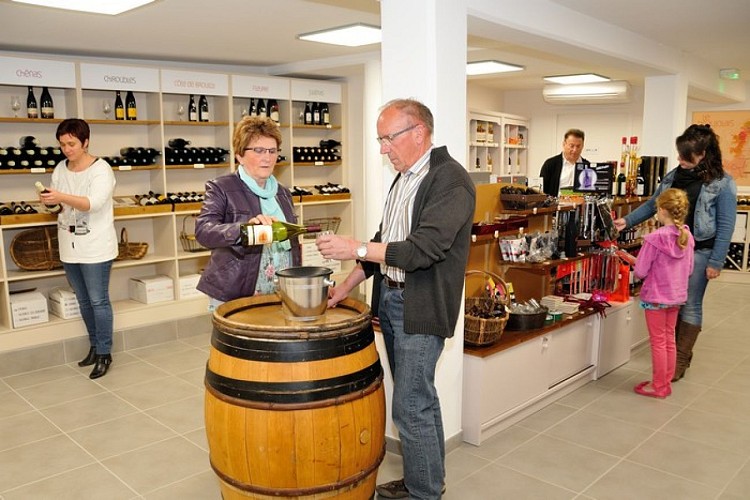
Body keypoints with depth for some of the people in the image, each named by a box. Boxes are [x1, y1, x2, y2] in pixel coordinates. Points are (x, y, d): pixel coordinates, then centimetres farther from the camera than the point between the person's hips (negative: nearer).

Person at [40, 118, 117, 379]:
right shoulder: (60, 169, 8)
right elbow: (57, 202, 7)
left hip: (95, 246, -6)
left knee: (98, 301, -1)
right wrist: (48, 199, -15)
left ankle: (104, 353, 8)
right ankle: (95, 346, 28)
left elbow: (93, 203, -24)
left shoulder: (101, 169, -11)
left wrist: (61, 197, -36)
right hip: (69, 246, 6)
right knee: (83, 301, 15)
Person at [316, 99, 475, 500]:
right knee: (419, 399, 18)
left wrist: (356, 248, -21)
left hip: (420, 309, -8)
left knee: (411, 407, -2)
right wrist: (346, 286, 13)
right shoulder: (403, 178, 13)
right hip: (389, 298, 9)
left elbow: (425, 247, -23)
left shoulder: (450, 180, -15)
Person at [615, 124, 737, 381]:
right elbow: (653, 204, 15)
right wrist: (627, 220, 5)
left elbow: (725, 226, -10)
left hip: (698, 251, -5)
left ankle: (680, 360, 14)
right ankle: (676, 352, 27)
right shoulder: (674, 176, 5)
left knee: (690, 305, 4)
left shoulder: (722, 184, -10)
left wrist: (715, 262, -13)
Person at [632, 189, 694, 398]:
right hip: (676, 295, 6)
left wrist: (636, 264, 2)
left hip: (656, 296, -6)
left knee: (658, 342, 5)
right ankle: (666, 382, 28)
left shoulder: (655, 238, -22)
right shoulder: (687, 237, -3)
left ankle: (658, 387, 16)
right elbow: (689, 270, 8)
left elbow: (640, 272, -18)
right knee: (669, 340, 17)